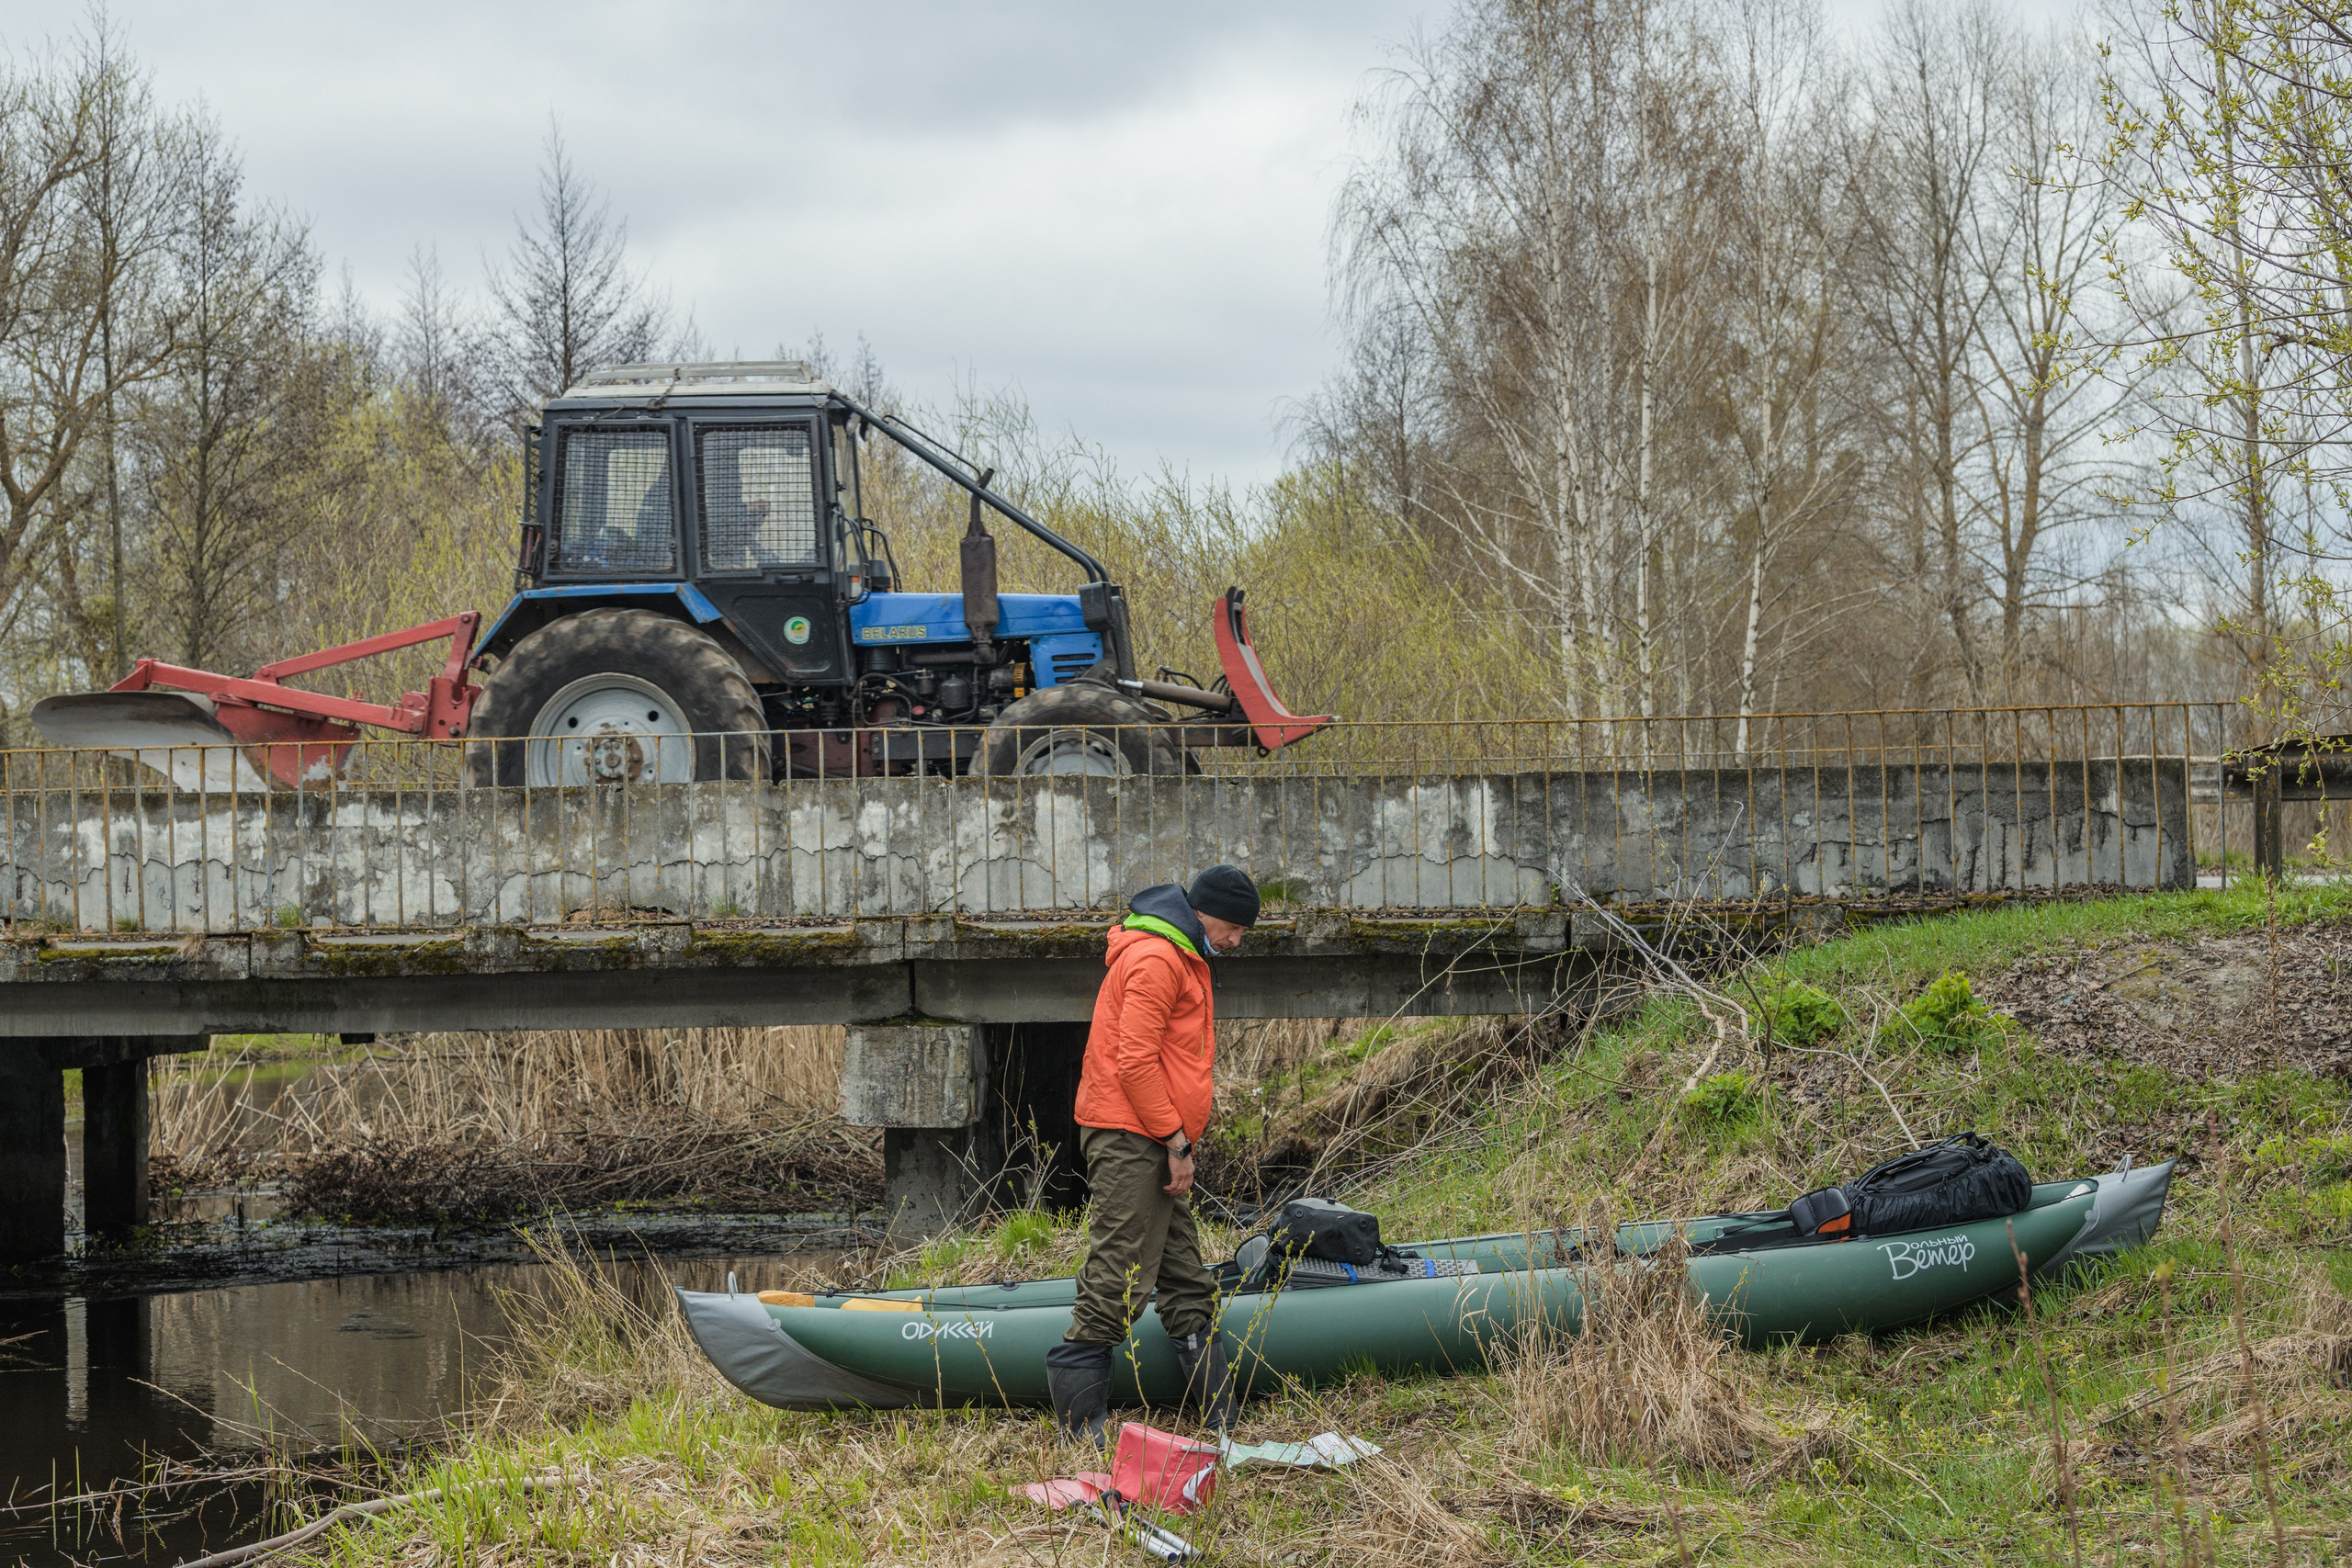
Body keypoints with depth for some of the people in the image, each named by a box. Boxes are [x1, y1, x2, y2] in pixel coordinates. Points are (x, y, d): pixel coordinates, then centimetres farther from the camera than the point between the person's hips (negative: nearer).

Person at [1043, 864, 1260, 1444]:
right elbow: (1135, 1061, -19)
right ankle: (1081, 1418, -9)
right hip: (1130, 1138, -11)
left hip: (1154, 1144, 11)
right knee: (1120, 1281, -11)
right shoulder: (1156, 957, -13)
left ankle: (1217, 1415, 17)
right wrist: (1177, 1142, -15)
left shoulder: (1181, 959, 22)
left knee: (1186, 1282, 12)